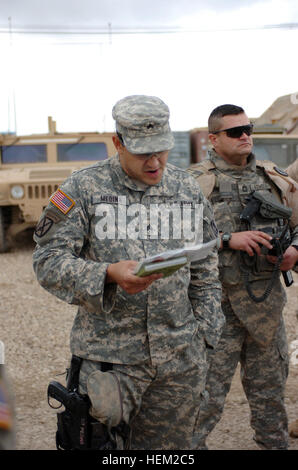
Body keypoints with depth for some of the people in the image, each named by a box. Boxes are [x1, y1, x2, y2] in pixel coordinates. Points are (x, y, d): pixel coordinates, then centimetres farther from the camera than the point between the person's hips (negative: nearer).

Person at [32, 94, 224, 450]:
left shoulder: (188, 190, 9)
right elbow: (48, 260, -7)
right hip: (109, 357, -3)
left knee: (168, 445, 13)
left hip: (180, 358, 4)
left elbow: (205, 271, 15)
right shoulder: (84, 188, -3)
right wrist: (108, 274, -23)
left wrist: (204, 332, 10)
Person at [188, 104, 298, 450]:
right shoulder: (196, 182, -4)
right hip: (217, 303, -5)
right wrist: (228, 240, -22)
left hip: (268, 301, 5)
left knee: (270, 389, 17)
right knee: (206, 395, -2)